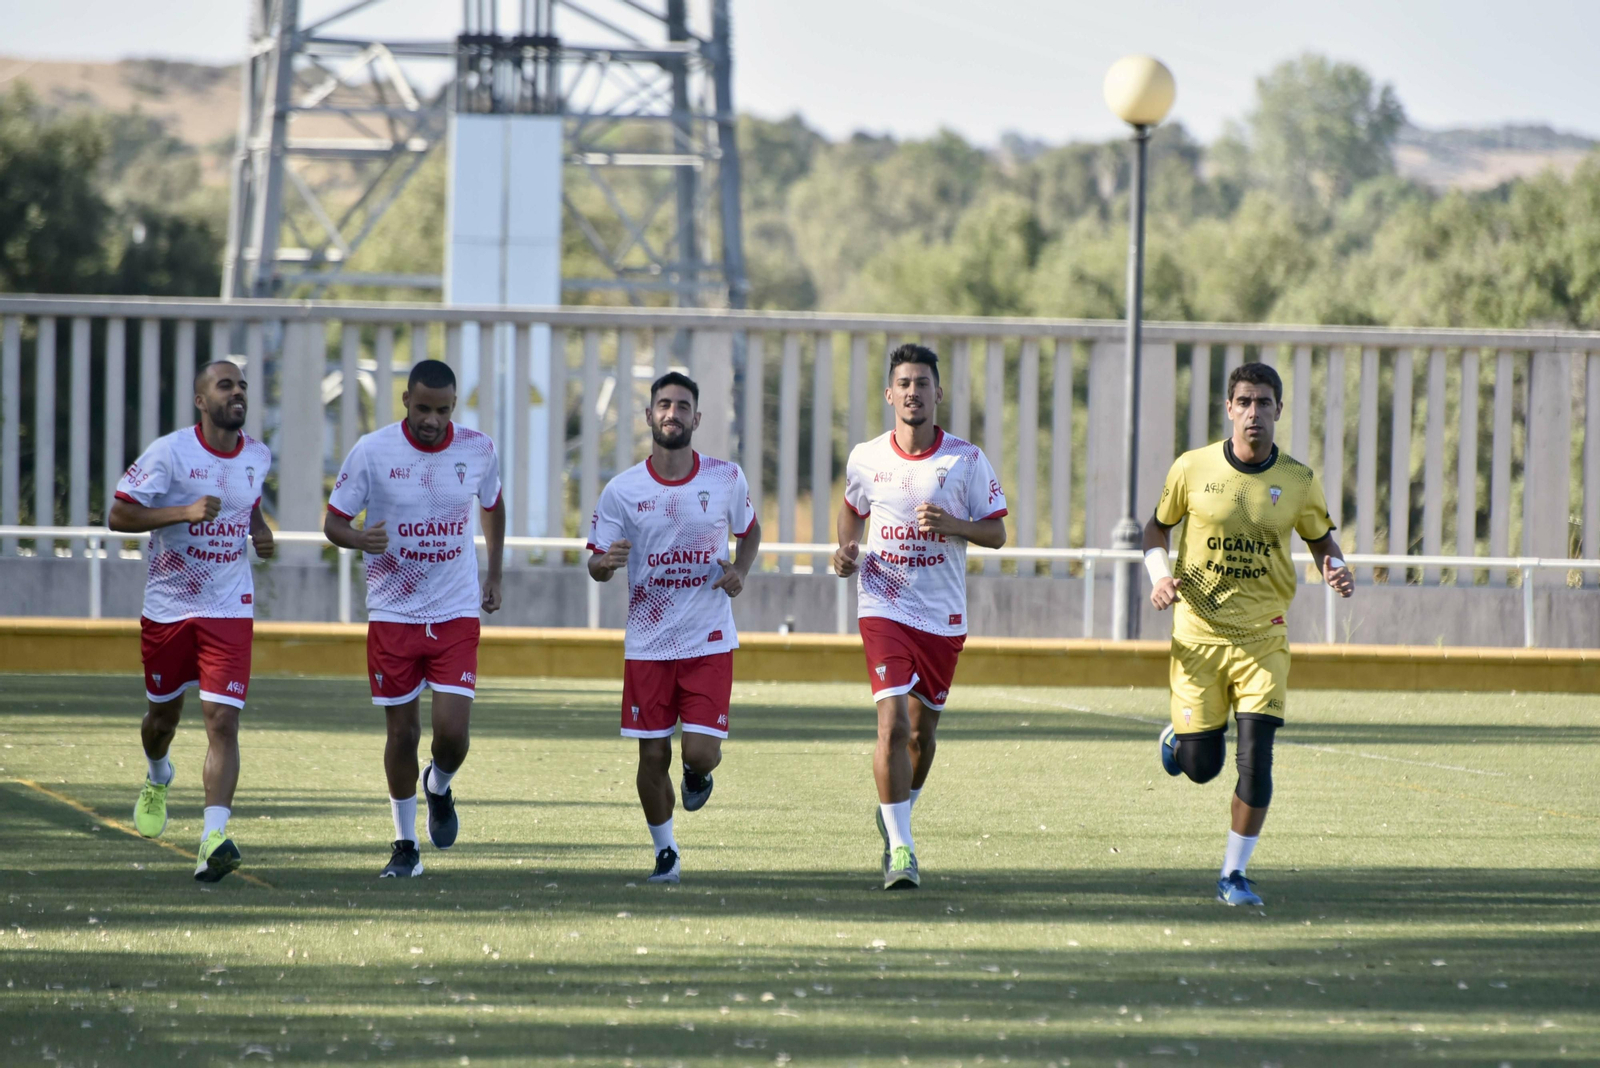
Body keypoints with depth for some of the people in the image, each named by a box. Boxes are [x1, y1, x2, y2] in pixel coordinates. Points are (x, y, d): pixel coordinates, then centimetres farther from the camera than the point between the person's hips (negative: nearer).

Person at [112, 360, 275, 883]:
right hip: (168, 605, -1)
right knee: (164, 713, 16)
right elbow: (118, 515, -14)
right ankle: (157, 779, 52)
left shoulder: (258, 457, 4)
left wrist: (260, 531, 5)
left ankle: (213, 841, -22)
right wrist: (185, 512, -25)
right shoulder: (170, 452, -11)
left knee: (223, 721, -14)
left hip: (230, 610, 1)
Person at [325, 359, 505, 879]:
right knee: (403, 733, 3)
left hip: (456, 615, 1)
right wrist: (360, 539, -26)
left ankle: (439, 788, 26)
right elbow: (333, 521, -3)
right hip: (393, 615, -1)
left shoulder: (478, 450, -2)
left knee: (452, 731, -10)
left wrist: (494, 576, 18)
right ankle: (406, 846, 20)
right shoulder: (372, 451, -10)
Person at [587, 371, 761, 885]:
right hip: (647, 644, 0)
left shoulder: (727, 479, -2)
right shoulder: (623, 490, -4)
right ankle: (666, 854, 22)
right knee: (653, 755, 2)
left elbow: (749, 530, 17)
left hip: (709, 642, 0)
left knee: (700, 752, -10)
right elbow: (595, 566, 1)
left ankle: (696, 774, 28)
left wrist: (740, 569, -4)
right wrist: (606, 562, -23)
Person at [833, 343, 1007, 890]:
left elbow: (996, 533, 0)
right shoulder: (865, 459, 1)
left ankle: (896, 816, 40)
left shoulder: (967, 460, -4)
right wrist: (847, 551, 2)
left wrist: (954, 525, -18)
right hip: (885, 607, -1)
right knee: (893, 722, -17)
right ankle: (901, 849, -14)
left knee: (922, 730, 12)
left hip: (944, 616, 1)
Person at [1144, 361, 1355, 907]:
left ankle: (1234, 874, 5)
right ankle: (1178, 735, 40)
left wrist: (1335, 570, -8)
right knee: (1201, 766, 2)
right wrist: (1159, 576, -8)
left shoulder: (1298, 481, -2)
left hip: (1262, 636, 0)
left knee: (1255, 759, -11)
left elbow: (1321, 539, 14)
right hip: (1198, 634, 0)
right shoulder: (1192, 469, -4)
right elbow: (1156, 528, 11)